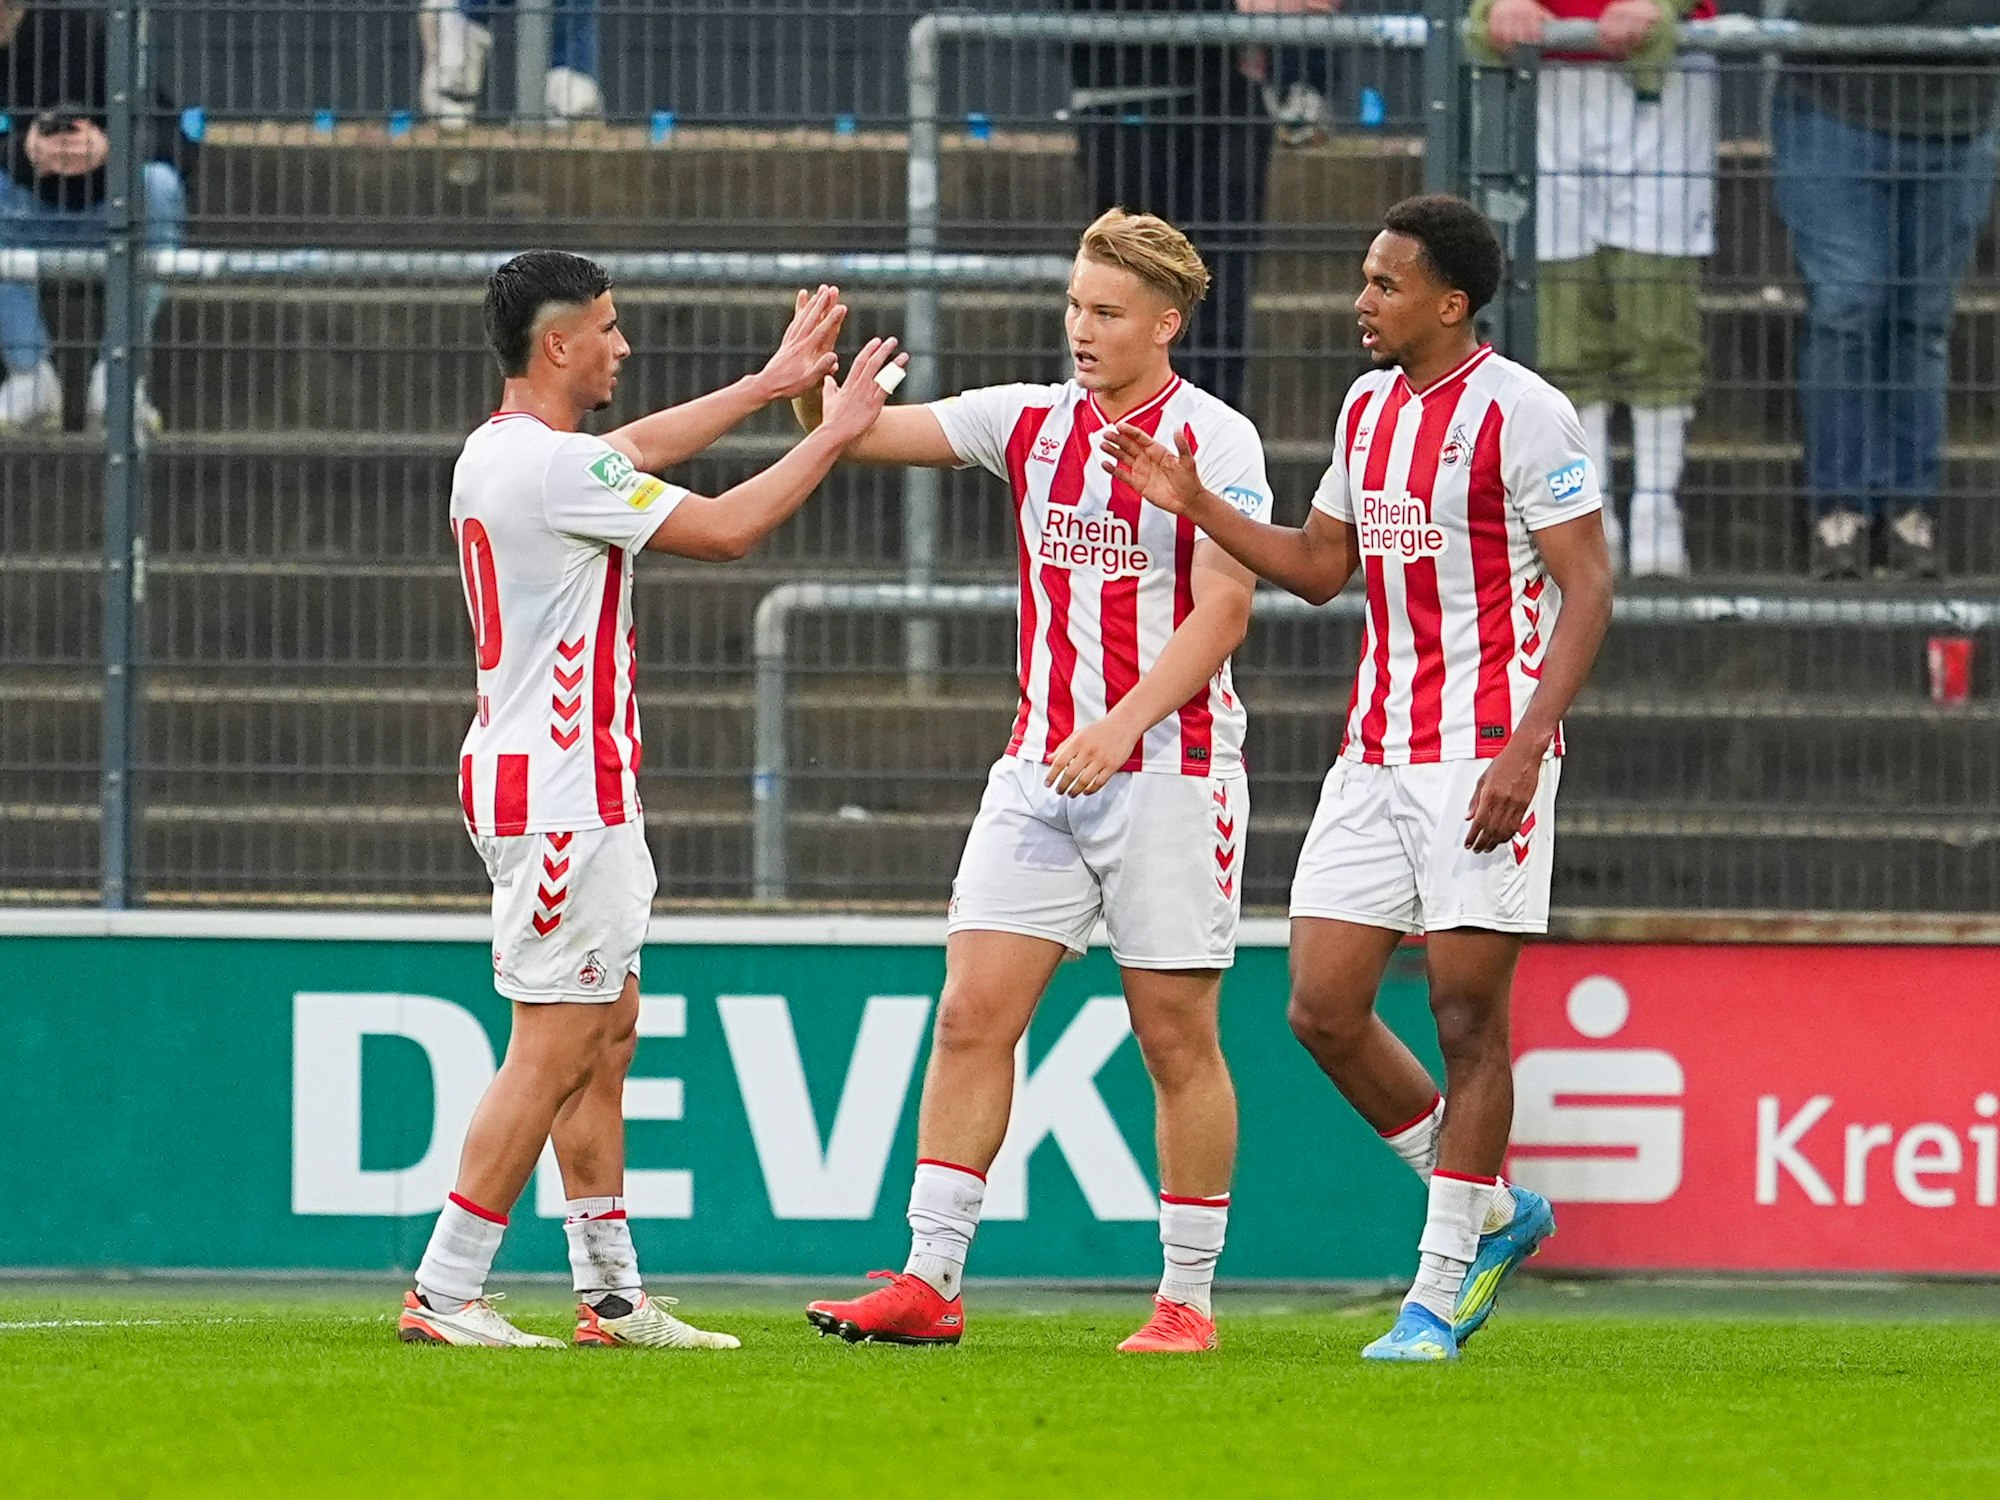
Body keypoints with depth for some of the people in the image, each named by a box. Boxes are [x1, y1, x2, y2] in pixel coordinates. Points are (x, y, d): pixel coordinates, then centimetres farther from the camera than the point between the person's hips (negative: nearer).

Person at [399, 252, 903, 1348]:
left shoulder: (496, 451, 11)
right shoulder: (553, 465, -18)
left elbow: (638, 445, 28)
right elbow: (724, 530, -13)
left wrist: (770, 384, 29)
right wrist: (834, 432, -3)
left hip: (569, 793, 11)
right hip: (560, 794, -11)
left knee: (606, 1033, 13)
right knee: (554, 1051, -8)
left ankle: (611, 1294, 15)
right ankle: (443, 1293, -8)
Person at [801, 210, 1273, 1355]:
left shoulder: (1215, 440, -6)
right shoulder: (1029, 420, 9)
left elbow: (1223, 609, -13)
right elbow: (865, 435, 7)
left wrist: (1123, 724, -23)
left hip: (1170, 770, -5)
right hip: (1040, 767, 5)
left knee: (1177, 1035, -1)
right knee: (973, 1013, -3)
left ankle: (1189, 1299, 7)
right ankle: (931, 1281, -2)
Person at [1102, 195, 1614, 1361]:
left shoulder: (1521, 413, -10)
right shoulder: (1368, 407, 14)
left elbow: (1588, 587, -13)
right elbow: (1322, 564, 24)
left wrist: (1525, 747, -21)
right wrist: (1196, 506, 12)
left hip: (1486, 750, -8)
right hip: (1377, 754, 8)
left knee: (1467, 1014, -5)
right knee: (1324, 1008, 2)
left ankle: (1441, 1288, 3)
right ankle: (1492, 1215, 19)